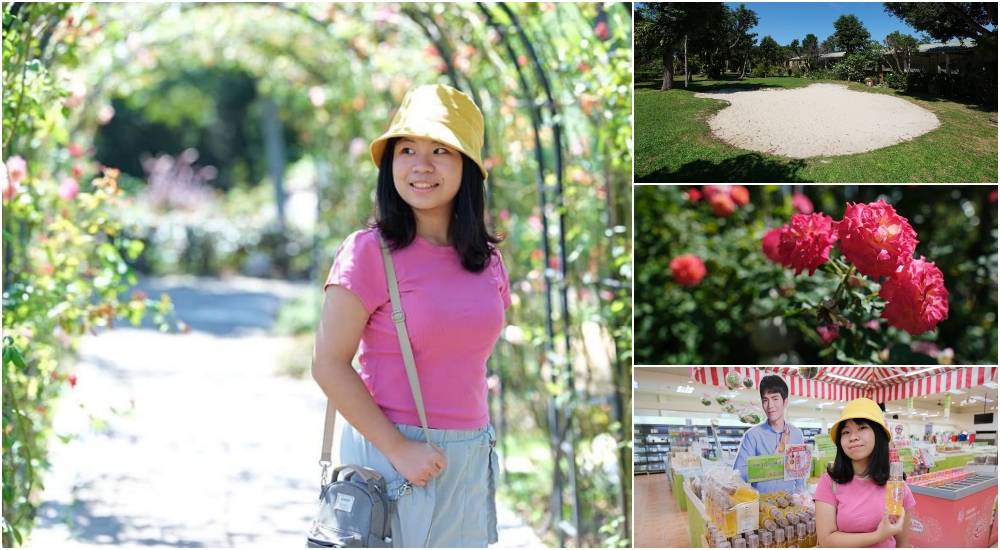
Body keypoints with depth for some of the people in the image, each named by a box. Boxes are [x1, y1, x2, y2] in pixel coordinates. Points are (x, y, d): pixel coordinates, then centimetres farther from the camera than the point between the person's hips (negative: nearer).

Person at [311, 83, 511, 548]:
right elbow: (329, 365, -13)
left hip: (470, 457, 5)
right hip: (391, 453, -5)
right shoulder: (369, 251, -9)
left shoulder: (486, 258, 8)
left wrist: (479, 449, 10)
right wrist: (398, 448, -17)